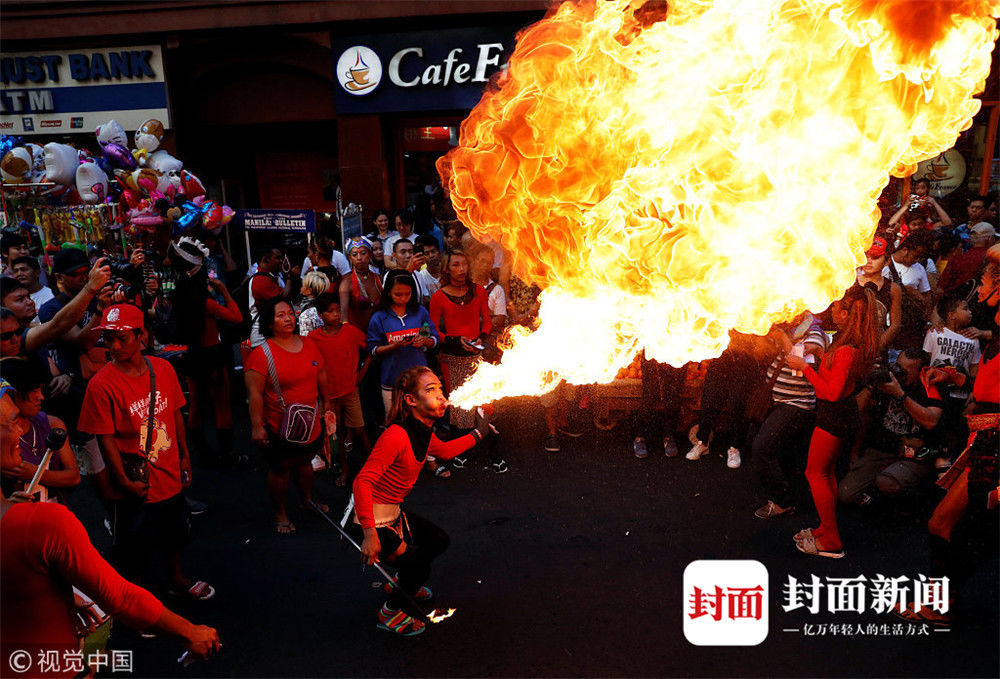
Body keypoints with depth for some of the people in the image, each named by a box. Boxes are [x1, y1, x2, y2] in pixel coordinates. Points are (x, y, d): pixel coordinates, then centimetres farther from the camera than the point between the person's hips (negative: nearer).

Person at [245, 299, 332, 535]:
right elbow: (254, 393, -18)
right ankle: (280, 514, 23)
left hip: (311, 422, 6)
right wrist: (257, 426, -20)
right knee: (280, 468, 6)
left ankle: (307, 500, 43)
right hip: (279, 426, -6)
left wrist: (326, 402, 19)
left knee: (305, 461, 22)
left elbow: (321, 375, 16)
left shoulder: (308, 344, 3)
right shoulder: (262, 354, -15)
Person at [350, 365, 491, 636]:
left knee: (438, 541, 21)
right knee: (418, 566, -6)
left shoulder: (424, 432, -3)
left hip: (393, 512, 9)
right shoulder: (397, 436, -32)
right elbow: (362, 482, -35)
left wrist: (478, 433, 19)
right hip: (370, 519, -9)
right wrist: (370, 534, -37)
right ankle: (391, 612, 22)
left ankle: (404, 584, 45)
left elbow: (445, 451, 20)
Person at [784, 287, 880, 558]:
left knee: (815, 473, 1)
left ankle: (830, 543, 10)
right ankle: (826, 529, 32)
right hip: (839, 414, 10)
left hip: (835, 415, -10)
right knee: (826, 472, 19)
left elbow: (832, 392, -26)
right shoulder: (853, 342, 3)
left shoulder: (846, 350, -27)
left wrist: (805, 367, -20)